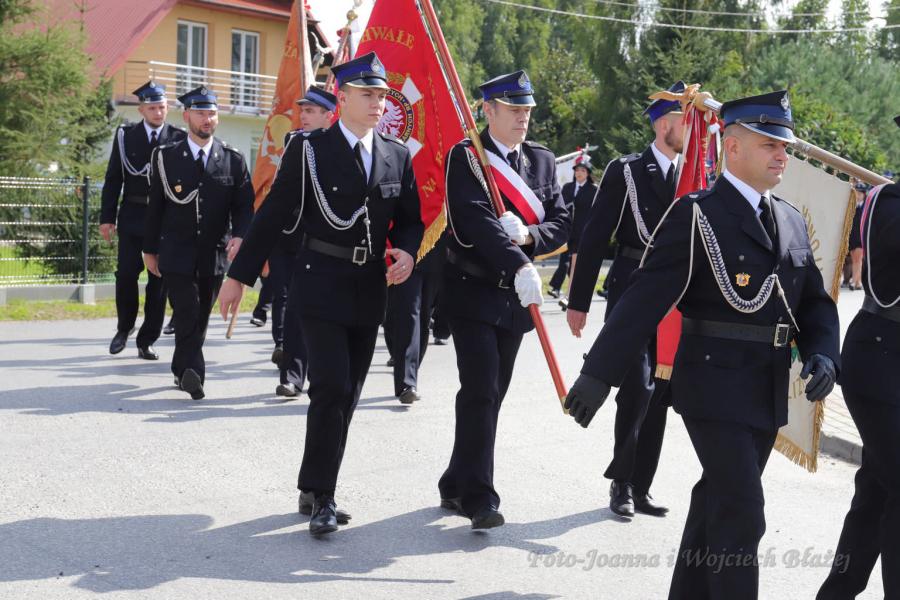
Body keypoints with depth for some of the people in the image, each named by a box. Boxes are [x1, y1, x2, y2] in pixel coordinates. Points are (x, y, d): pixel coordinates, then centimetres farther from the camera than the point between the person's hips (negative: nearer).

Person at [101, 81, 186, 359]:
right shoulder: (125, 135, 5)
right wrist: (107, 217, 0)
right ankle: (124, 329, 21)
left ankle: (147, 341, 12)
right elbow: (113, 178, 5)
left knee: (159, 280, 3)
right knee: (126, 274, -2)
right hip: (132, 218, 1)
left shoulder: (178, 138, 1)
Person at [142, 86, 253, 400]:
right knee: (187, 316, -14)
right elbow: (155, 206, 6)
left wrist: (239, 235, -15)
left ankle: (182, 371, 28)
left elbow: (244, 205, 4)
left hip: (214, 256, 2)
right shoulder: (166, 157, 2)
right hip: (177, 255, -2)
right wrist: (150, 249, 8)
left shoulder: (233, 160, 4)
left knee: (200, 318, 12)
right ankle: (193, 373, -21)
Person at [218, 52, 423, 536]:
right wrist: (239, 276, -4)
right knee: (332, 387, -13)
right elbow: (274, 215, -4)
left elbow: (410, 219, 14)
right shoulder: (308, 149, -5)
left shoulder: (398, 156, 7)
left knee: (346, 395, 9)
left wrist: (406, 251, -9)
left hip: (371, 290, 5)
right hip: (322, 284, -5)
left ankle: (316, 490, 22)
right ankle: (320, 495, 0)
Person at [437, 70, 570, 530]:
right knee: (481, 391, -12)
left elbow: (562, 222, 6)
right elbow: (475, 219, -22)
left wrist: (528, 236, -16)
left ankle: (457, 484, 23)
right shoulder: (465, 157, -7)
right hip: (472, 290, -6)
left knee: (492, 393, 10)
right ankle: (477, 496, -8)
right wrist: (520, 267, -33)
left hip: (516, 295, 6)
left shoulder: (542, 160, 11)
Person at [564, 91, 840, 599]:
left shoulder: (793, 222, 12)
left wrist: (822, 354, -6)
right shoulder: (697, 215, -10)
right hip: (715, 387, -7)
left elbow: (815, 301, 15)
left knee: (719, 503, 18)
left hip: (769, 393, 7)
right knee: (741, 515, -8)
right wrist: (599, 375, -19)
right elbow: (647, 299, -15)